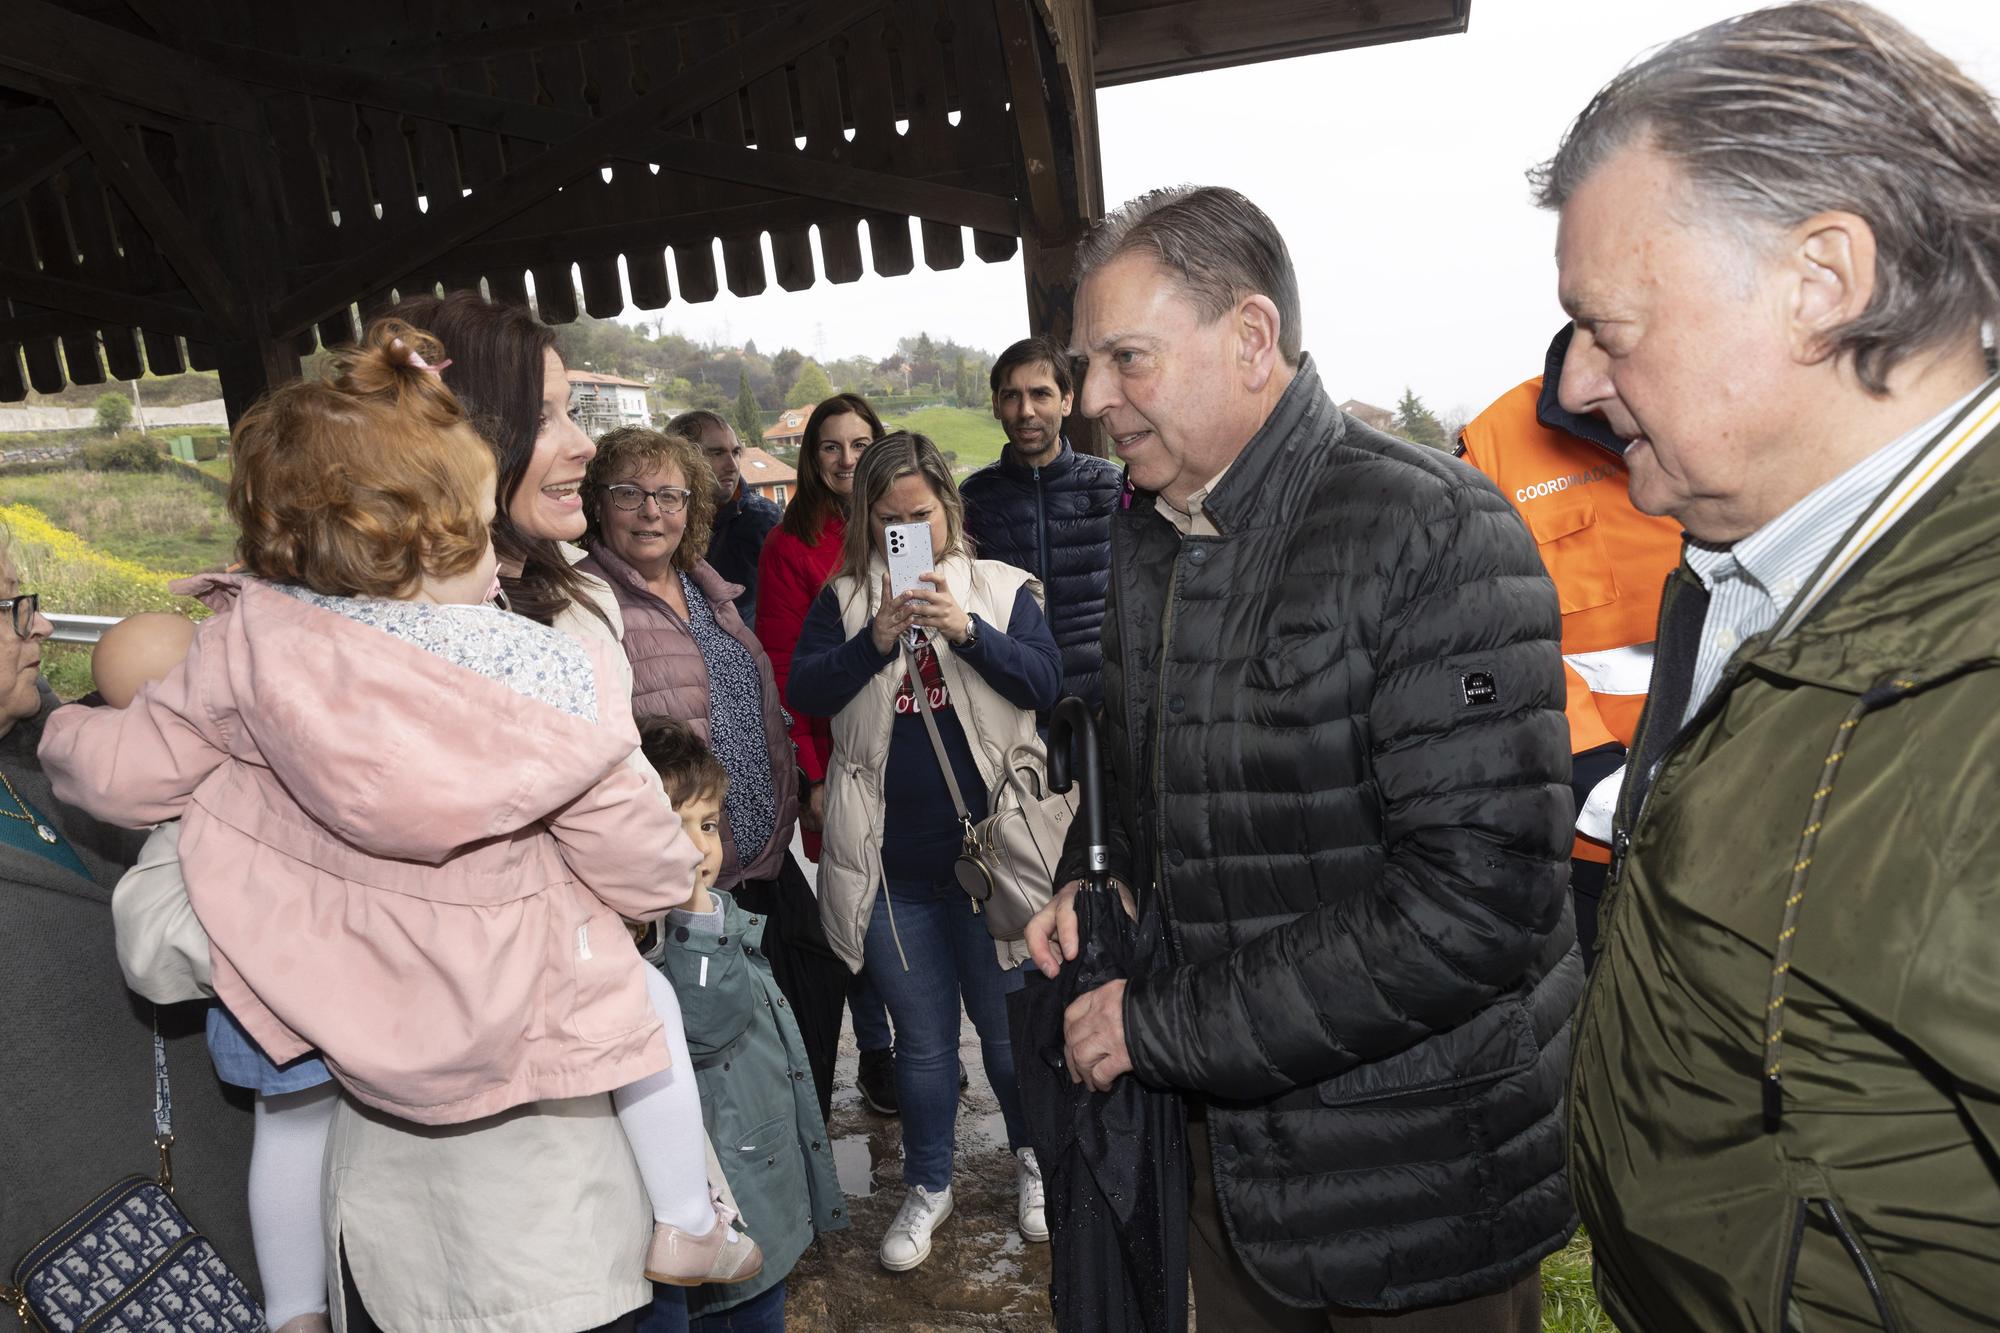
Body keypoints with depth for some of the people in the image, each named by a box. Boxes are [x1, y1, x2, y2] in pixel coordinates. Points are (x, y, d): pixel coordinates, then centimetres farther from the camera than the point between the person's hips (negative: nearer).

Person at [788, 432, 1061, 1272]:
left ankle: (1033, 1160, 40)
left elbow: (1045, 681, -8)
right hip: (888, 861, 1)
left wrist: (968, 630, -22)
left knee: (1006, 1021, 14)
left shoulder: (1004, 589, 2)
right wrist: (875, 641, -19)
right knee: (921, 1034, 14)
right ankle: (927, 1187, 35)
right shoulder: (844, 598, 5)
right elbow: (804, 692, -4)